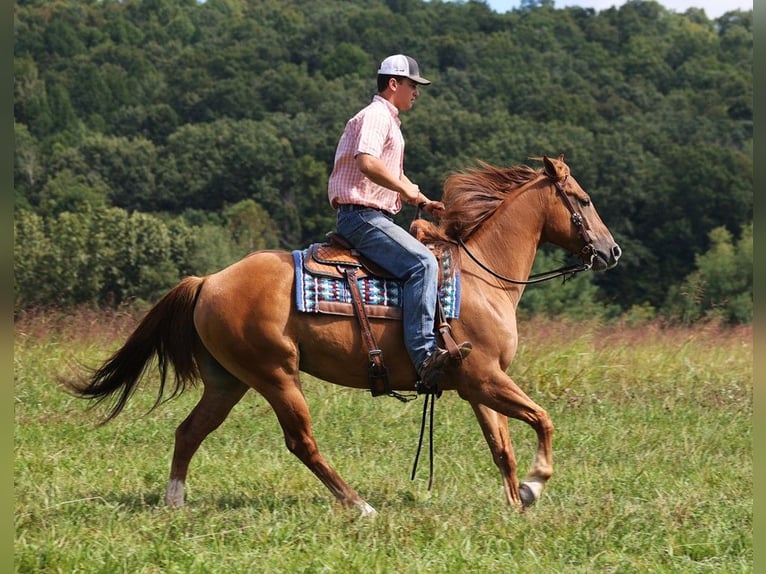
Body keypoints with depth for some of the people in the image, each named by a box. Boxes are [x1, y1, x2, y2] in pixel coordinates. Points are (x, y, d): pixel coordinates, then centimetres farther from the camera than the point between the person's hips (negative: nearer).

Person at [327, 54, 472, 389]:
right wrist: (408, 191, -19)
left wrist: (424, 203, 18)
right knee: (422, 263, -28)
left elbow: (394, 176, 33)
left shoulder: (389, 121, 25)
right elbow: (368, 163, -27)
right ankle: (424, 355, -39)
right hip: (362, 216, -11)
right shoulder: (375, 116, -9)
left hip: (376, 218, 11)